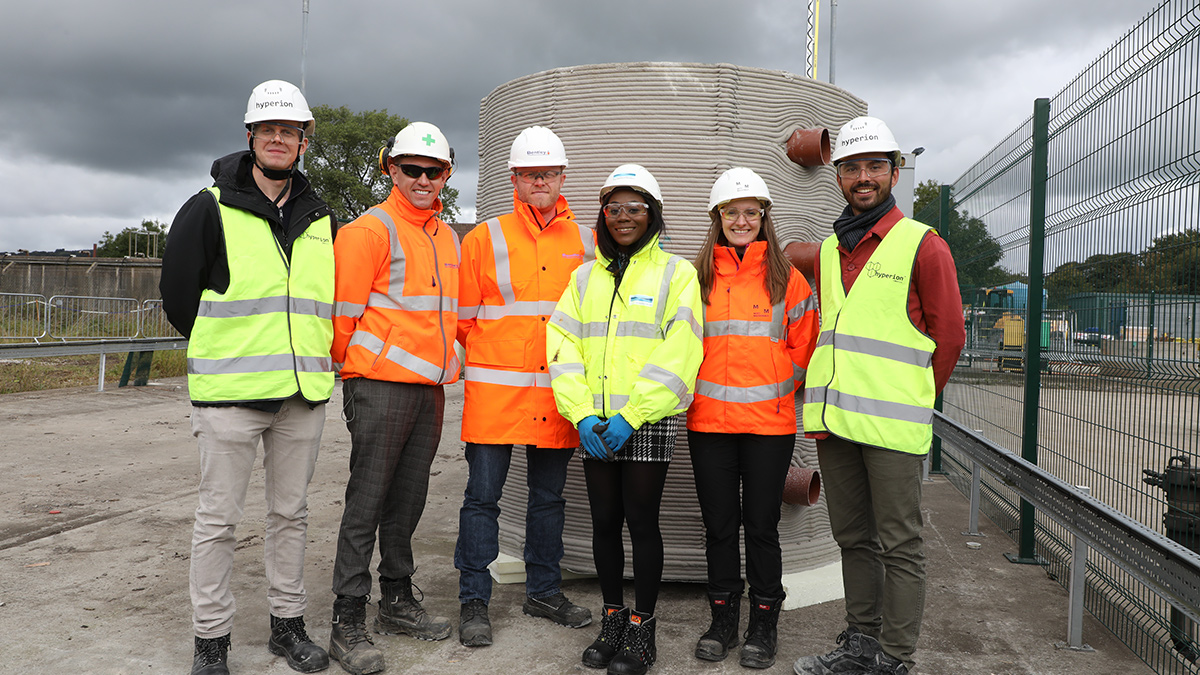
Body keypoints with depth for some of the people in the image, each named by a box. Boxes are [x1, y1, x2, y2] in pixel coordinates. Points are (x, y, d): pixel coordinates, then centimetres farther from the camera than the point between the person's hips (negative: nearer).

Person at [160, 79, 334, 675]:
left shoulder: (321, 221, 12)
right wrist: (230, 353, 6)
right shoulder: (210, 209, -1)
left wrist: (308, 355, 13)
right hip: (231, 392, -4)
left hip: (304, 392, 4)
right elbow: (177, 295, 1)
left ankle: (288, 624, 26)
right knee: (219, 517, 3)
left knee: (290, 513, 12)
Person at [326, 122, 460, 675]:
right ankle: (348, 623, 6)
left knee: (408, 498, 15)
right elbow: (343, 309, -9)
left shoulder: (447, 237, 16)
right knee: (367, 500, -3)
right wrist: (348, 365, 1)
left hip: (430, 387, 7)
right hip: (380, 386, -7)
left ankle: (397, 602, 28)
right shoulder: (370, 229, -8)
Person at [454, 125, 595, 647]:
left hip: (558, 395, 3)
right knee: (483, 496, 2)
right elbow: (462, 316, 4)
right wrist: (491, 352, 3)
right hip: (495, 390, -3)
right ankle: (474, 601, 15)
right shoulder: (484, 239, 0)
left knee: (549, 496, 14)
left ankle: (544, 590, 28)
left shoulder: (586, 242, 7)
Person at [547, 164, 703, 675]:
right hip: (594, 427, 4)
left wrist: (631, 416, -16)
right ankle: (612, 619, 26)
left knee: (642, 522, 2)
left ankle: (642, 629, 16)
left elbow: (678, 354, -10)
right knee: (604, 522, 10)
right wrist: (582, 415, -9)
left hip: (650, 422, -4)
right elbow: (563, 346, 5)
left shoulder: (675, 272, 0)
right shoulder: (585, 277, 13)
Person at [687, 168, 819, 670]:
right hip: (708, 421, 2)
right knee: (719, 524, 9)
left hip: (769, 422, -1)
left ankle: (764, 623, 19)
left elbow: (802, 346, 6)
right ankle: (723, 616, 23)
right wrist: (700, 389, 6)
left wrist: (775, 391, 2)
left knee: (761, 524, 5)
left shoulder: (787, 279, 4)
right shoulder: (697, 277, 7)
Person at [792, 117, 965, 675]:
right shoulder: (829, 250, 15)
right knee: (852, 537, 15)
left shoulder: (923, 245, -2)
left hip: (891, 425, -6)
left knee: (899, 544, 2)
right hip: (833, 420, 6)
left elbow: (948, 333, -1)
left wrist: (915, 400, 3)